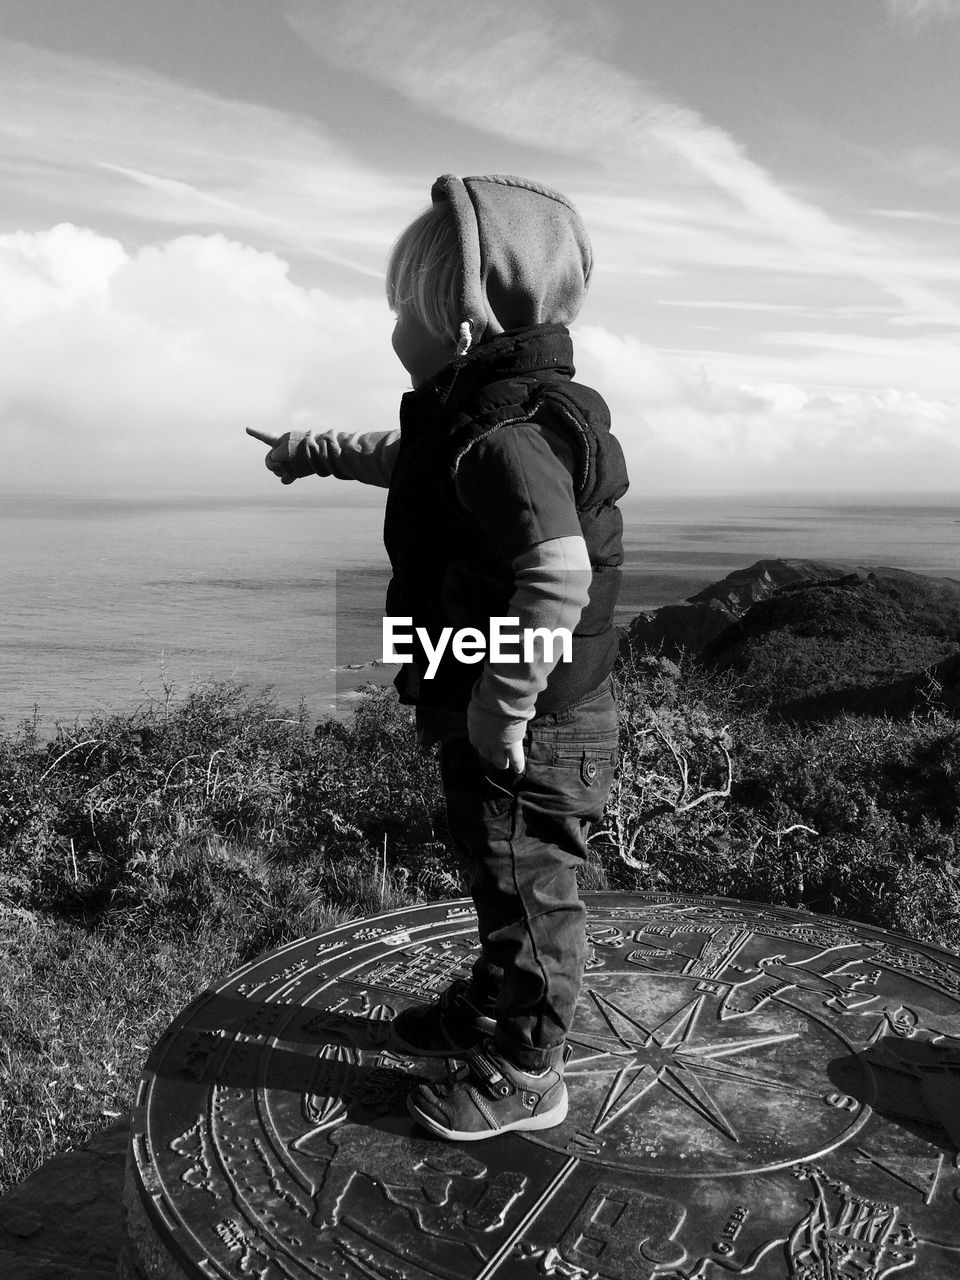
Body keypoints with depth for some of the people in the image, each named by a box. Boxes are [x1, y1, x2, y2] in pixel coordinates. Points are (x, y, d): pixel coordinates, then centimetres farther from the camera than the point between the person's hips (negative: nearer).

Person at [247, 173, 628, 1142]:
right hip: (481, 713, 10)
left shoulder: (506, 433, -27)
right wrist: (316, 452, 37)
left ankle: (523, 1075, 28)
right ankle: (489, 1011, 47)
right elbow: (406, 458, 28)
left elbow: (558, 579, -38)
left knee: (527, 891, 8)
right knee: (501, 880, 26)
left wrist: (502, 709, -30)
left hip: (527, 731, -10)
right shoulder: (473, 409, 7)